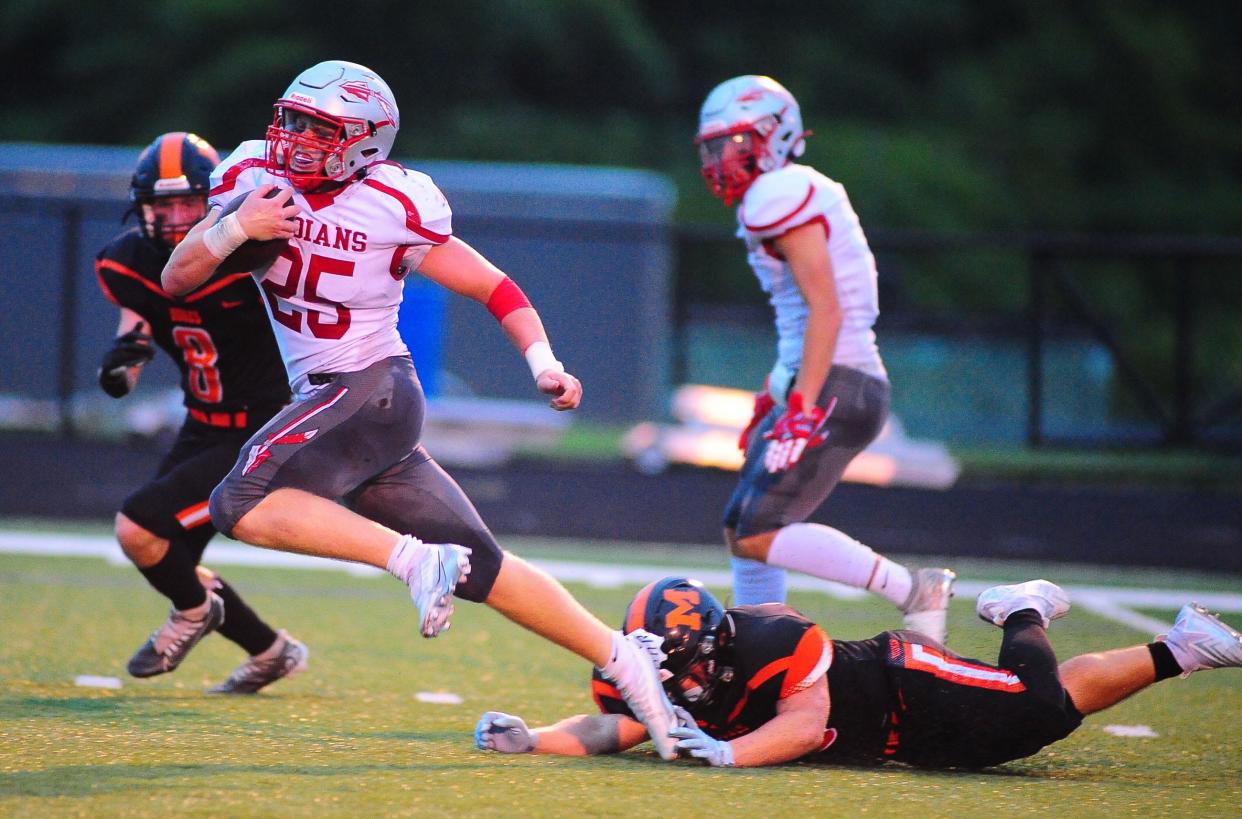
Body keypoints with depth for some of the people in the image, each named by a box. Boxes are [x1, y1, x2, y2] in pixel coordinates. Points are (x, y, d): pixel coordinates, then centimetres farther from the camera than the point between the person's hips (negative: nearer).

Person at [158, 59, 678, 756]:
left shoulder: (394, 208, -11)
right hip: (326, 401, 7)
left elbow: (495, 288, -3)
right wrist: (234, 229, -13)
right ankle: (619, 657, 13)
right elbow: (177, 281, 5)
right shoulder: (256, 180, 4)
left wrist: (546, 366, -17)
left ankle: (416, 560, -22)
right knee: (476, 565, 7)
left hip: (371, 390, -7)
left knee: (243, 505, -24)